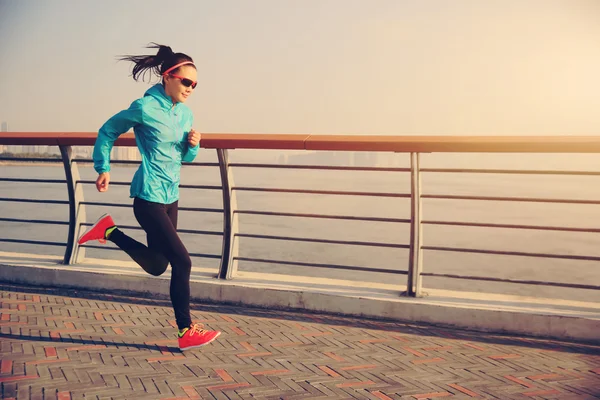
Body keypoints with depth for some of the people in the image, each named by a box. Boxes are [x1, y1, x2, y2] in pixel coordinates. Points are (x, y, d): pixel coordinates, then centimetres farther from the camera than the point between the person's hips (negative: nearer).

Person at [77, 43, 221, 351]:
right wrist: (103, 169, -5)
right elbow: (107, 131, -1)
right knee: (182, 261, -10)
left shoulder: (185, 113, 7)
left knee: (156, 266, 15)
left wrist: (193, 145, -6)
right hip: (149, 198, -8)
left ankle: (109, 232, 30)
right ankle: (186, 332, 1)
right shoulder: (145, 108, -14)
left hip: (171, 197, 8)